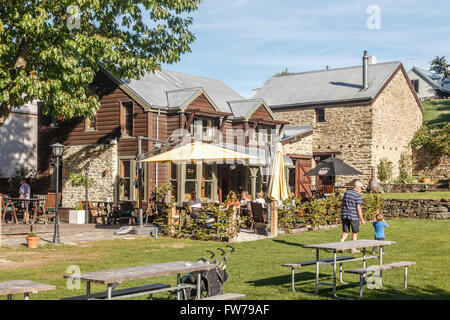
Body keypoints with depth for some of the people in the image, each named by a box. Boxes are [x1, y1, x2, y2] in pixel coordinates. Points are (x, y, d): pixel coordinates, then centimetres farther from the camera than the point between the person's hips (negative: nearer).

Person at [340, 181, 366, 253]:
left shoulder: (346, 193, 9)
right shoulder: (358, 196, -11)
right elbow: (358, 208, -15)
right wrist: (362, 219, -9)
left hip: (344, 216, 5)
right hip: (353, 216, -5)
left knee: (345, 232, 12)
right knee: (355, 233, 10)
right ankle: (353, 249, 15)